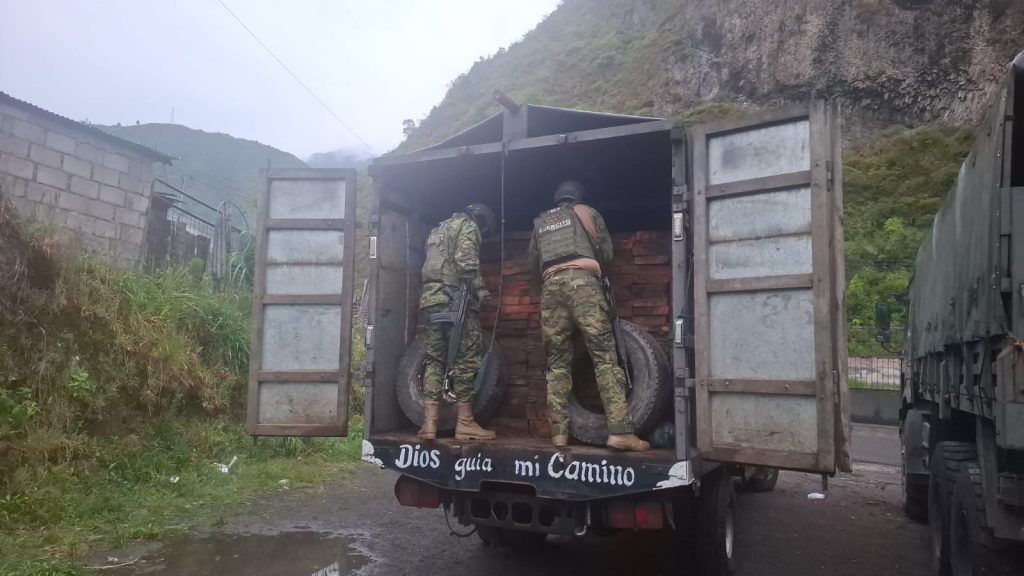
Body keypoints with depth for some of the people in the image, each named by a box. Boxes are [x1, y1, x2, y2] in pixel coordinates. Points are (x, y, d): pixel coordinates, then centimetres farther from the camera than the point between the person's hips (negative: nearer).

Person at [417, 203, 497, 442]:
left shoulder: (438, 229, 29)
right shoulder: (467, 225, 2)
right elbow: (466, 261, -14)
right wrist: (480, 289, -8)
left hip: (431, 298, 8)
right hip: (456, 298, -8)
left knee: (434, 359, 6)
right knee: (466, 358, -4)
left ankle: (429, 423, -2)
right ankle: (465, 422, -3)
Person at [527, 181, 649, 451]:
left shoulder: (540, 223, 28)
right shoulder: (587, 212, 20)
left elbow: (533, 263, 24)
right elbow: (607, 253, 19)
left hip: (550, 287, 4)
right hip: (582, 281, -3)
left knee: (557, 362, 5)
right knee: (604, 355, -8)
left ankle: (559, 432, -1)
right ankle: (619, 431, -17)